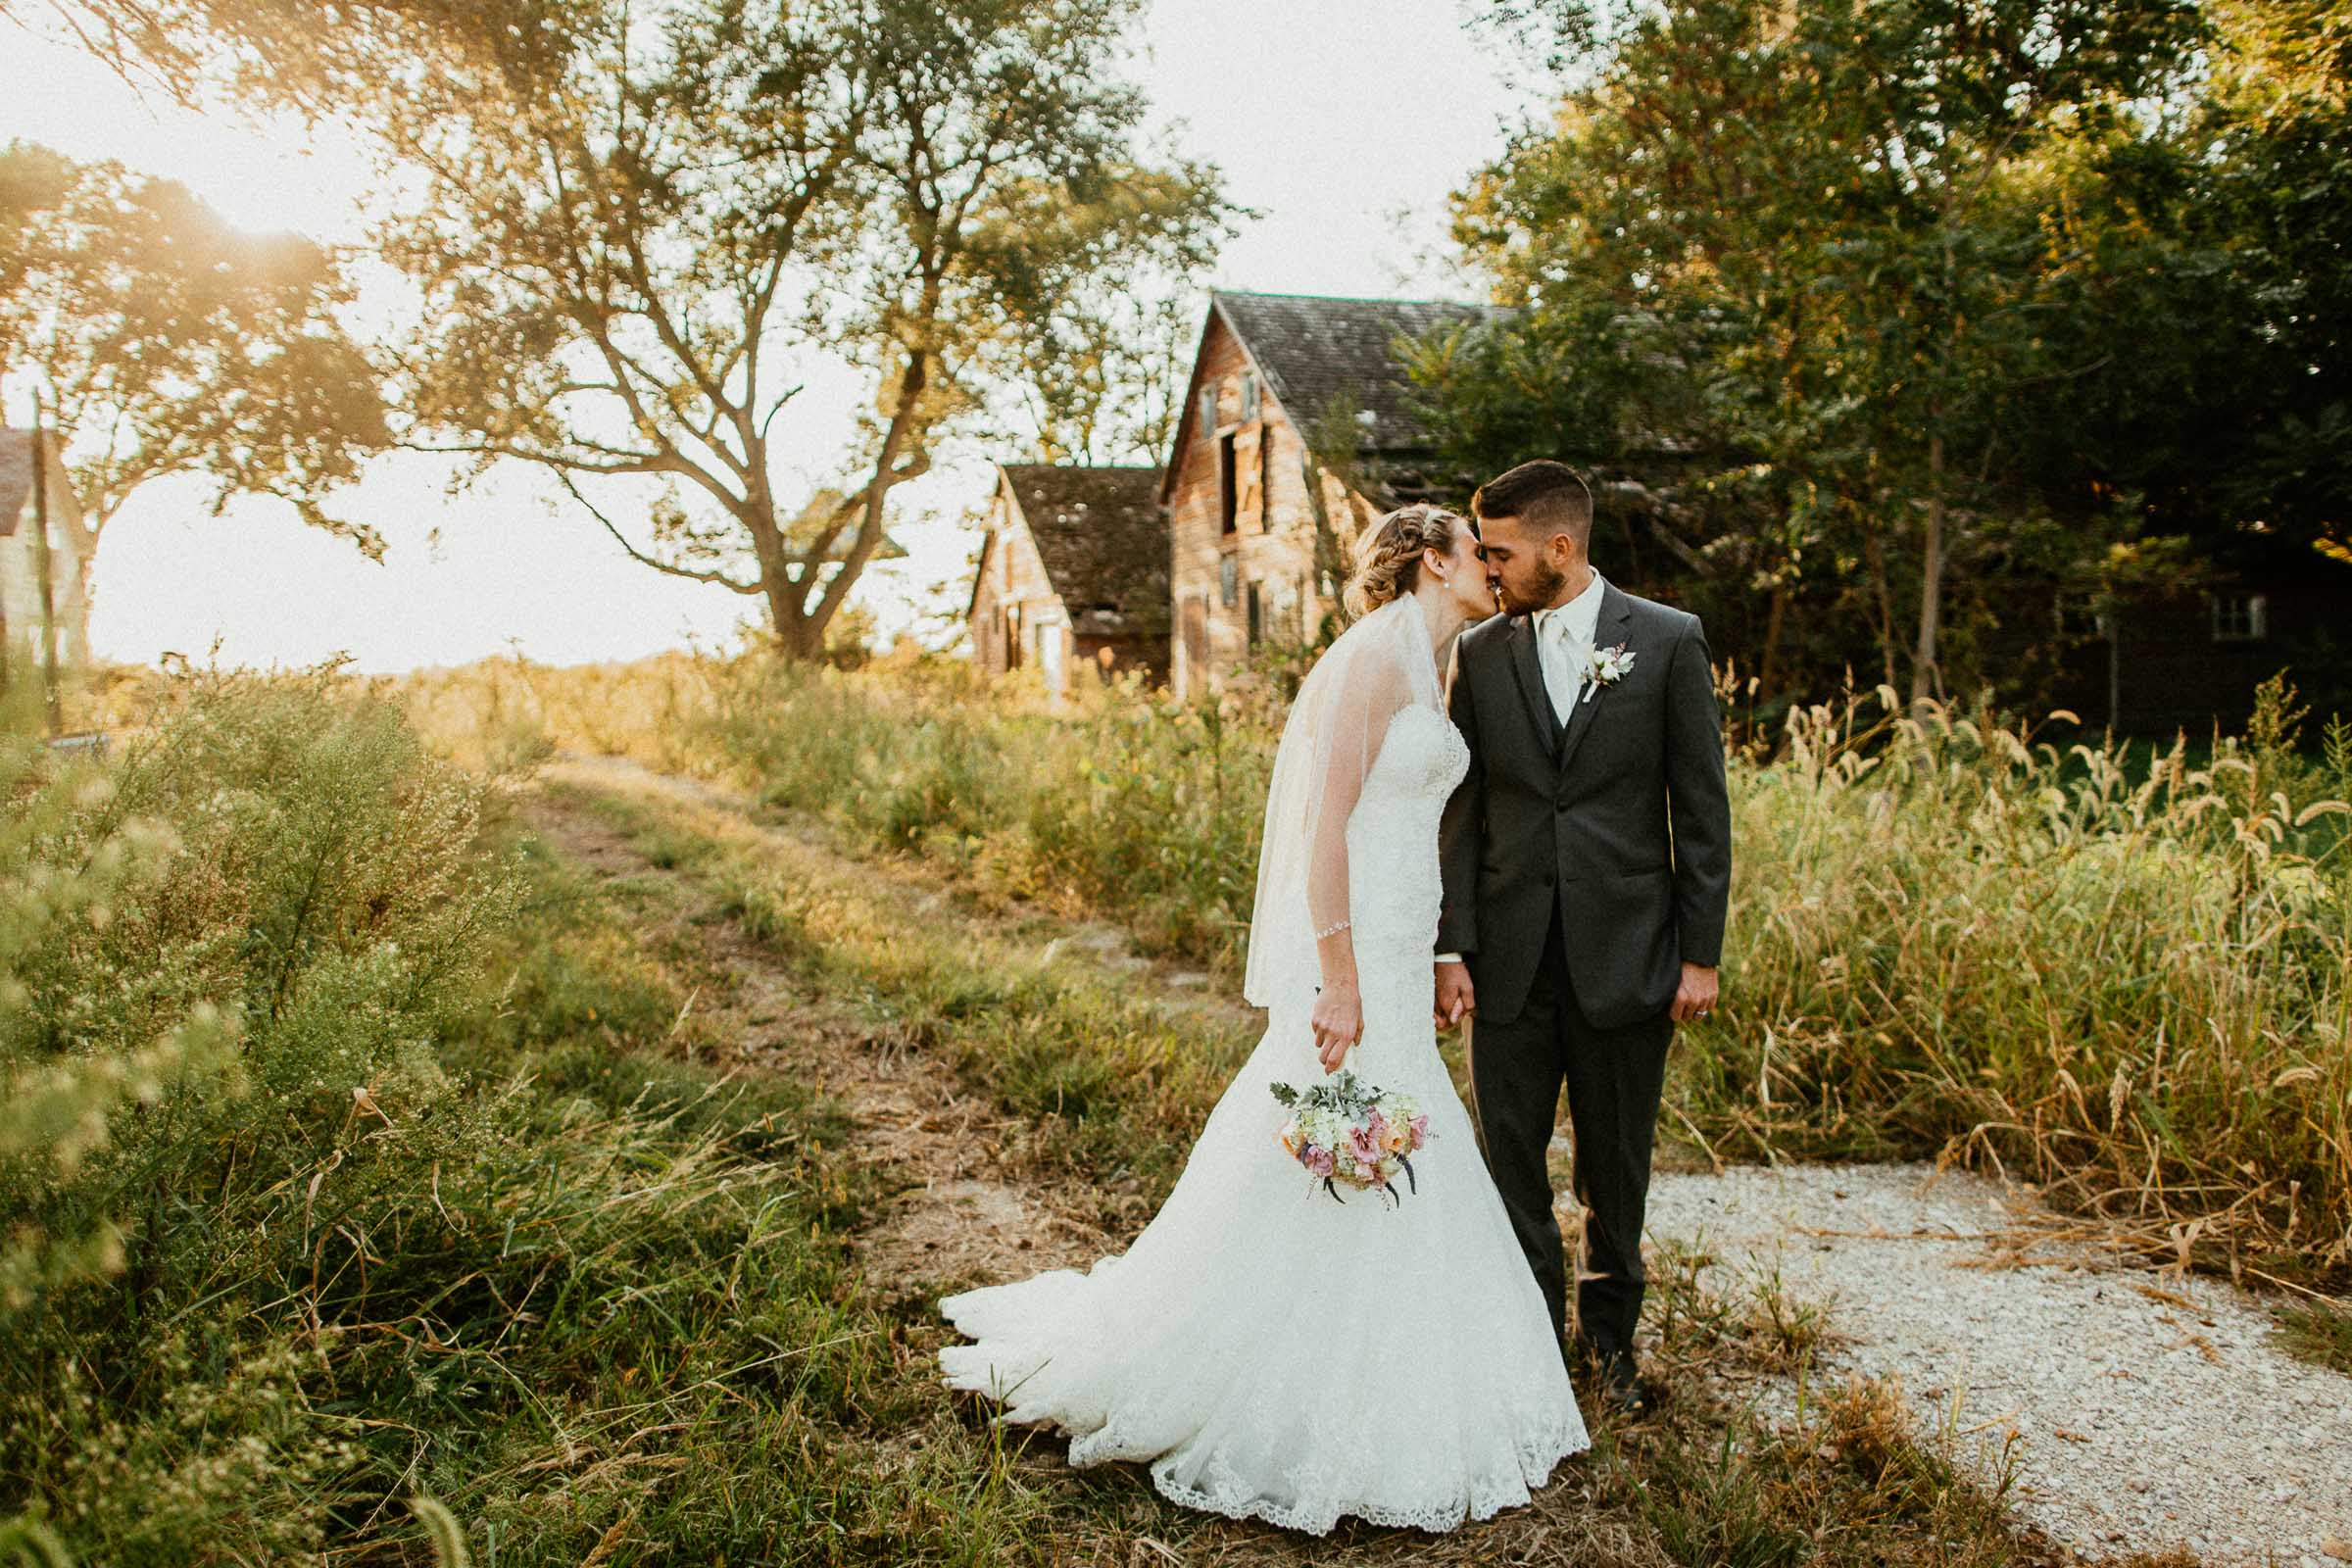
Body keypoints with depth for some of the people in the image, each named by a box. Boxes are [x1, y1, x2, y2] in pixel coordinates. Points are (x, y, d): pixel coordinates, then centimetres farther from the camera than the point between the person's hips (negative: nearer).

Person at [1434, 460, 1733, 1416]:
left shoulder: (1669, 641, -2)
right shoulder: (1480, 654, 4)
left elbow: (1701, 806, -1)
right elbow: (1461, 809, 4)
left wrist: (1701, 952, -4)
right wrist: (1451, 948, -2)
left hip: (1624, 951, -2)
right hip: (1511, 957, 2)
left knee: (1616, 1165, 11)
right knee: (1508, 1157, 7)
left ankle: (1610, 1334, 31)